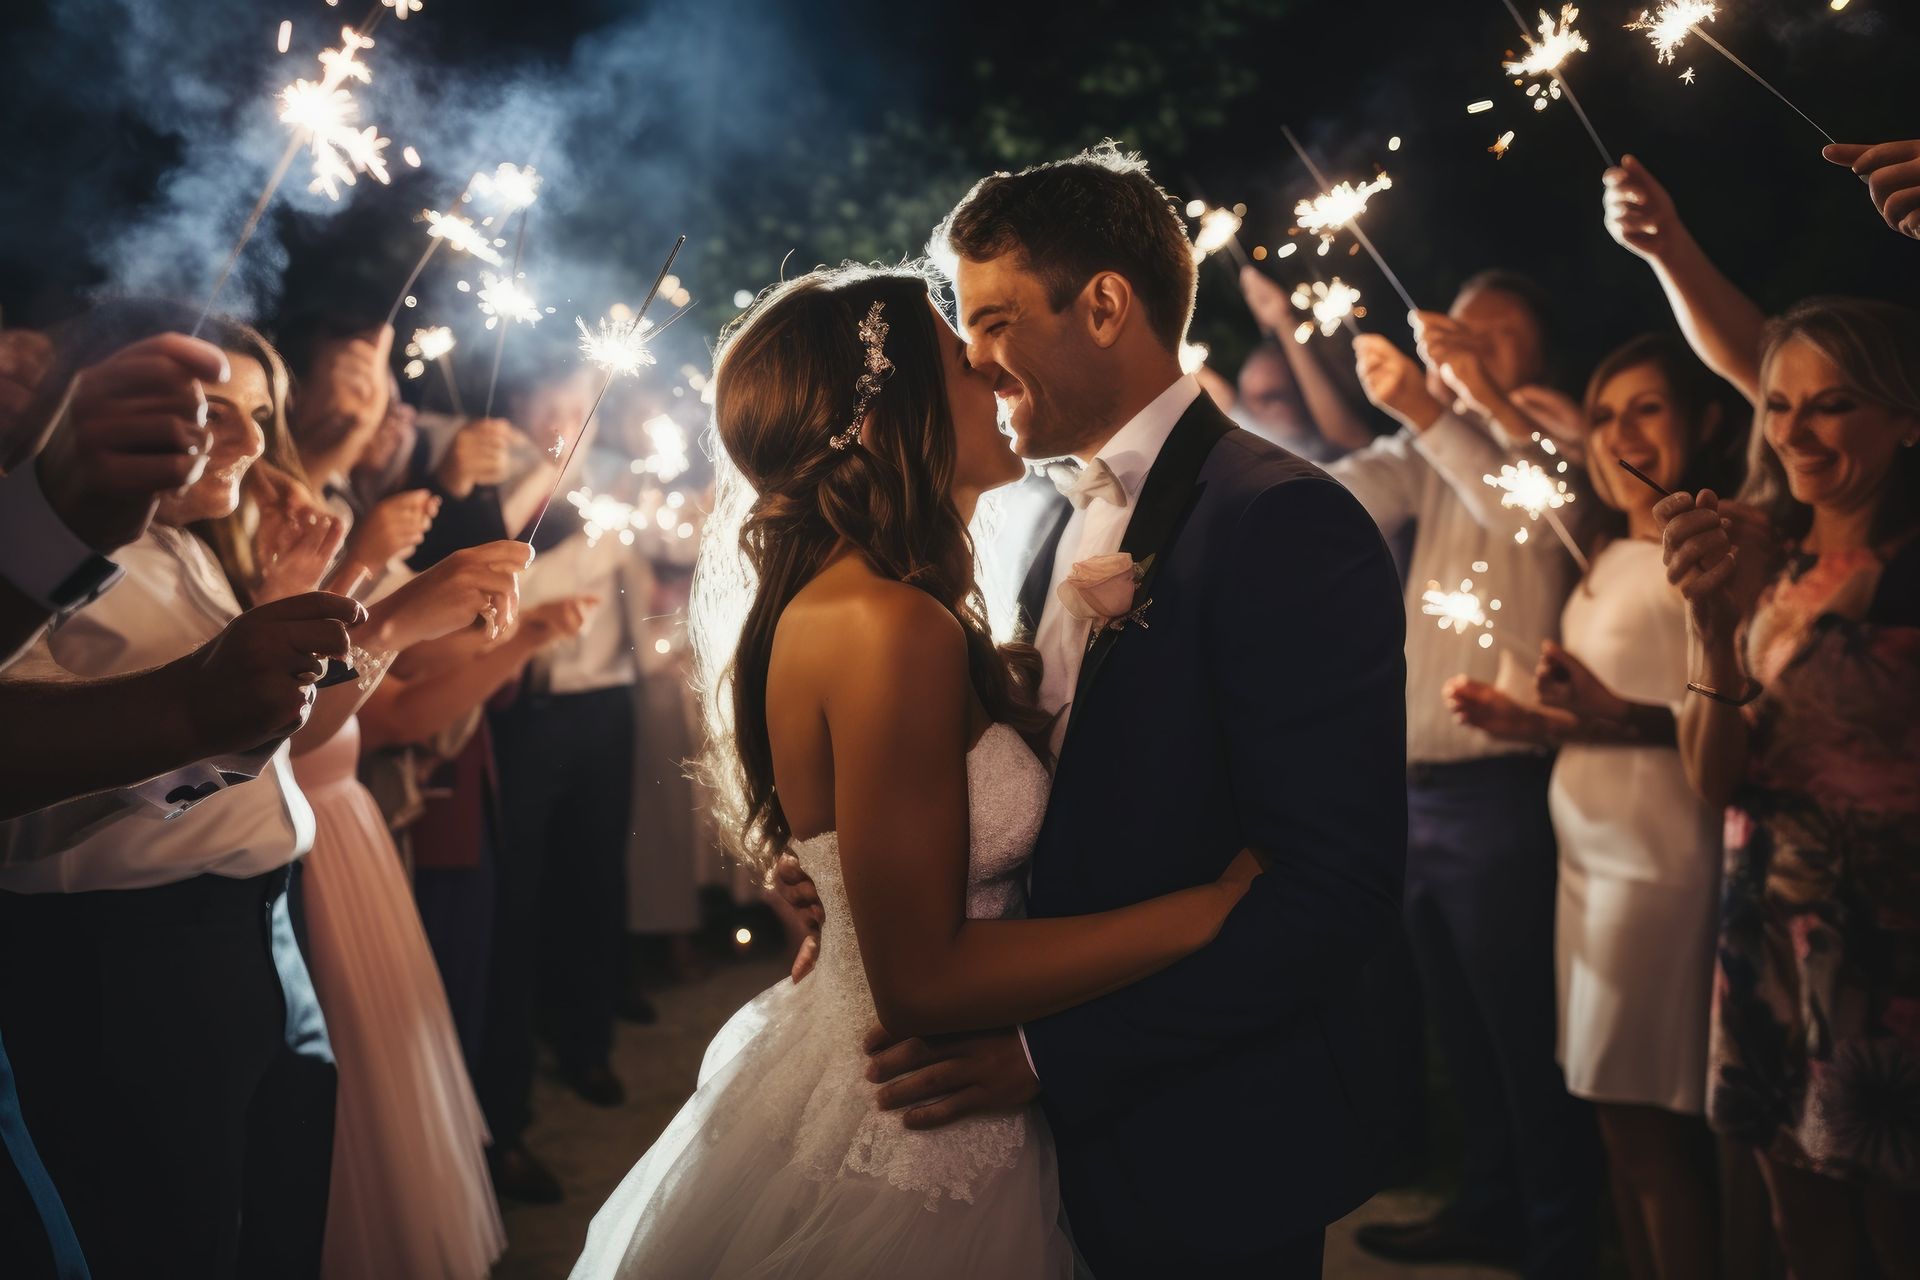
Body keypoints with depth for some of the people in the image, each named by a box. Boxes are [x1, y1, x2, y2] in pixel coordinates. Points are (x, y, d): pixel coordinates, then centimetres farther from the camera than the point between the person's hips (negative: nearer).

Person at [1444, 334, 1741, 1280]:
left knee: (1647, 1129, -3)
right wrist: (1527, 721, 3)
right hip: (1594, 854, 8)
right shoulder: (1610, 560, 16)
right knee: (1626, 1130, 12)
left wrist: (1623, 719, -31)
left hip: (1660, 864, -8)